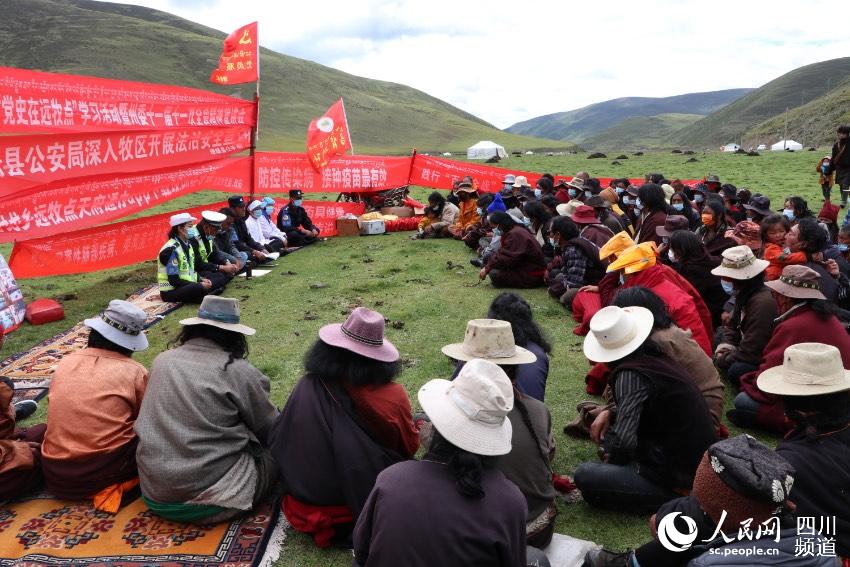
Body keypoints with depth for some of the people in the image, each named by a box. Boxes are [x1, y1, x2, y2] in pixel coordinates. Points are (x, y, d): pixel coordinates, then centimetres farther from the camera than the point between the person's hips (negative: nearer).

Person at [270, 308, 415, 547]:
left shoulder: (307, 387, -15)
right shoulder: (393, 397, -20)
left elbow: (278, 444, 0)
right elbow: (410, 447, -1)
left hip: (308, 501, 4)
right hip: (367, 502, -4)